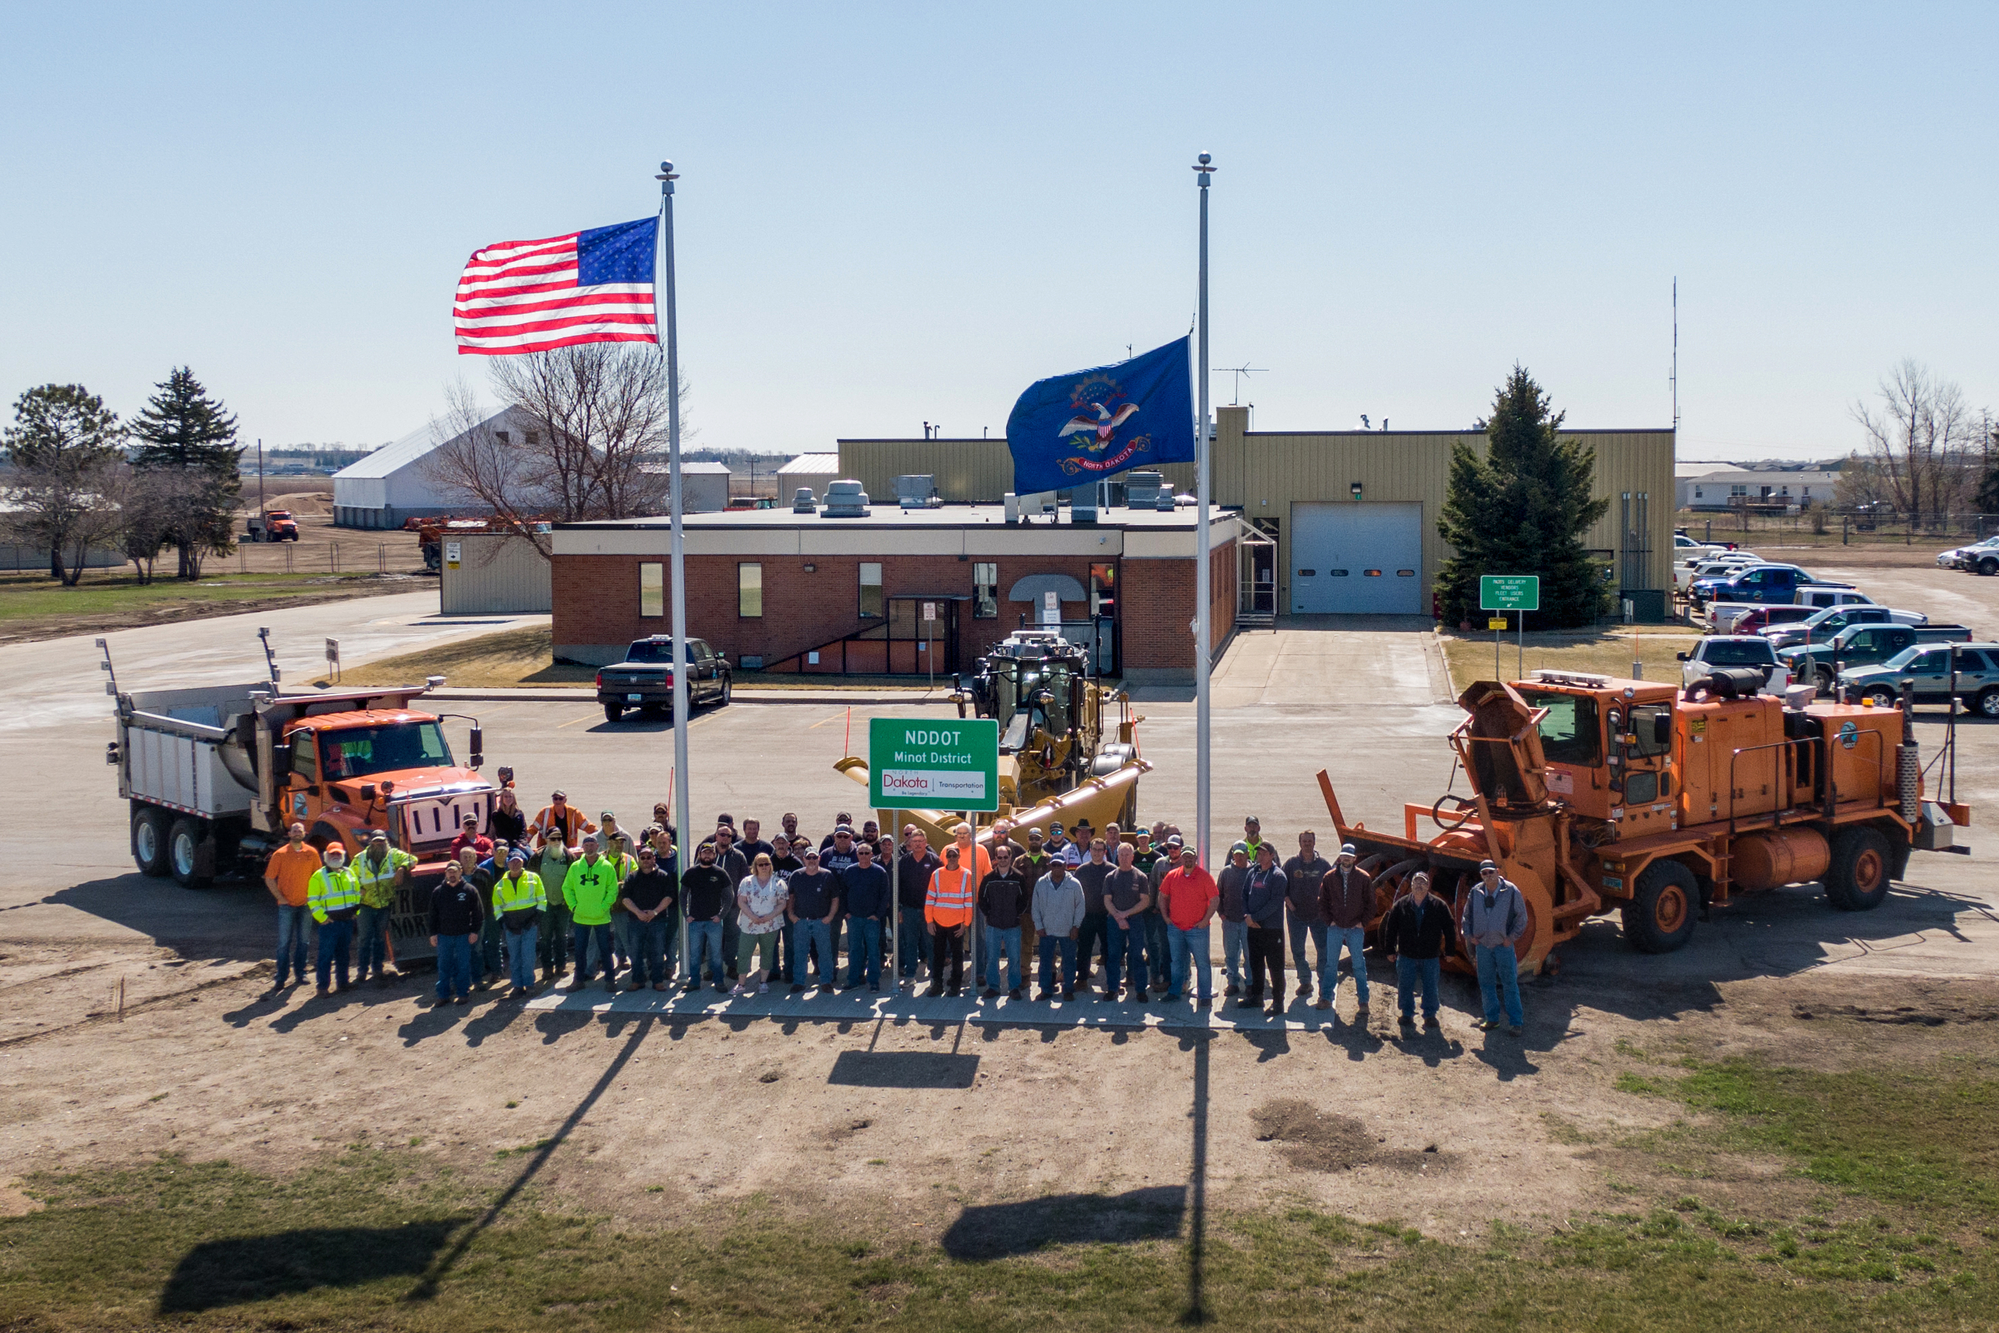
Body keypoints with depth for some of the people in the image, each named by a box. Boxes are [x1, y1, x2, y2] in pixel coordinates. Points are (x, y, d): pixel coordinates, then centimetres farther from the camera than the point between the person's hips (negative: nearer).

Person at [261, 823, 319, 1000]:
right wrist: (280, 897, -8)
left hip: (305, 905, 2)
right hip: (287, 905, -2)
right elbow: (269, 878, -2)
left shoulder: (312, 853, 2)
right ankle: (281, 979, 2)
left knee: (302, 941, 10)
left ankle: (299, 974, 19)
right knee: (284, 942, -2)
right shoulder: (280, 854, -4)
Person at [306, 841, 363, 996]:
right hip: (329, 922, -5)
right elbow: (312, 899, -6)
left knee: (343, 954, 11)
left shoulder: (349, 873, 12)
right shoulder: (319, 876, -4)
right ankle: (322, 986, 3)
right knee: (326, 954, -3)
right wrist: (322, 917, -12)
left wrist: (355, 911, 11)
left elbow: (357, 892, 22)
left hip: (347, 921, 5)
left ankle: (343, 983, 18)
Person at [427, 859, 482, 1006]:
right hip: (443, 935, 2)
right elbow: (433, 915, 10)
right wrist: (433, 933, 4)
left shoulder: (469, 890, 0)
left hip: (463, 935, -2)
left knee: (463, 966, 3)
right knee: (443, 966, 6)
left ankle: (463, 993, 12)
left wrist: (474, 931, -5)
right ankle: (443, 994, 14)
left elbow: (477, 913, 2)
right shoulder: (438, 892, 7)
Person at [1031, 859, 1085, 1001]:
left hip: (1067, 931, -1)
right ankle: (1046, 990, 15)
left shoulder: (1074, 884, -3)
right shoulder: (1041, 883, 1)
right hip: (1047, 930, 1)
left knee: (1069, 962, 7)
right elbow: (1036, 906, 6)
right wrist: (1038, 926, 0)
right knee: (1046, 961, 5)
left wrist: (1076, 926, -3)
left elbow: (1080, 907, 2)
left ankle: (1068, 989, 18)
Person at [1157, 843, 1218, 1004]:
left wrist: (1205, 920, -10)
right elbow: (1162, 896, 14)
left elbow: (1215, 900, -6)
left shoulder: (1204, 877, -6)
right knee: (1177, 962, 13)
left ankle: (1206, 995, 6)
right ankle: (1175, 991, 24)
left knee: (1202, 963, 0)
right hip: (1175, 928, 4)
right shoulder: (1172, 876, 4)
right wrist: (1166, 916, 7)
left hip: (1197, 929, -3)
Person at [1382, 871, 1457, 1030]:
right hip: (1406, 956, 1)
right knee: (1405, 987, 6)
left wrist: (1450, 950, 1)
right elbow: (1390, 928, 6)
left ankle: (1430, 1015, 20)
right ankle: (1407, 1015, 19)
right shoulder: (1401, 905, 0)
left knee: (1430, 987, 7)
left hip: (1431, 957, -1)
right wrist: (1390, 950, 4)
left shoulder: (1438, 905, -2)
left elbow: (1449, 928, 3)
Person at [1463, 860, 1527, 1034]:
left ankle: (1515, 1022, 3)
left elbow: (1522, 917, 1)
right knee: (1486, 983, 8)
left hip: (1503, 944, -3)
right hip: (1482, 944, 3)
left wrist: (1511, 937, -5)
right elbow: (1467, 915, 17)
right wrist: (1469, 935, 5)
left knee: (1509, 983, -2)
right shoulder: (1475, 893, 4)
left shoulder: (1511, 891, -5)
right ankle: (1492, 1018, 20)